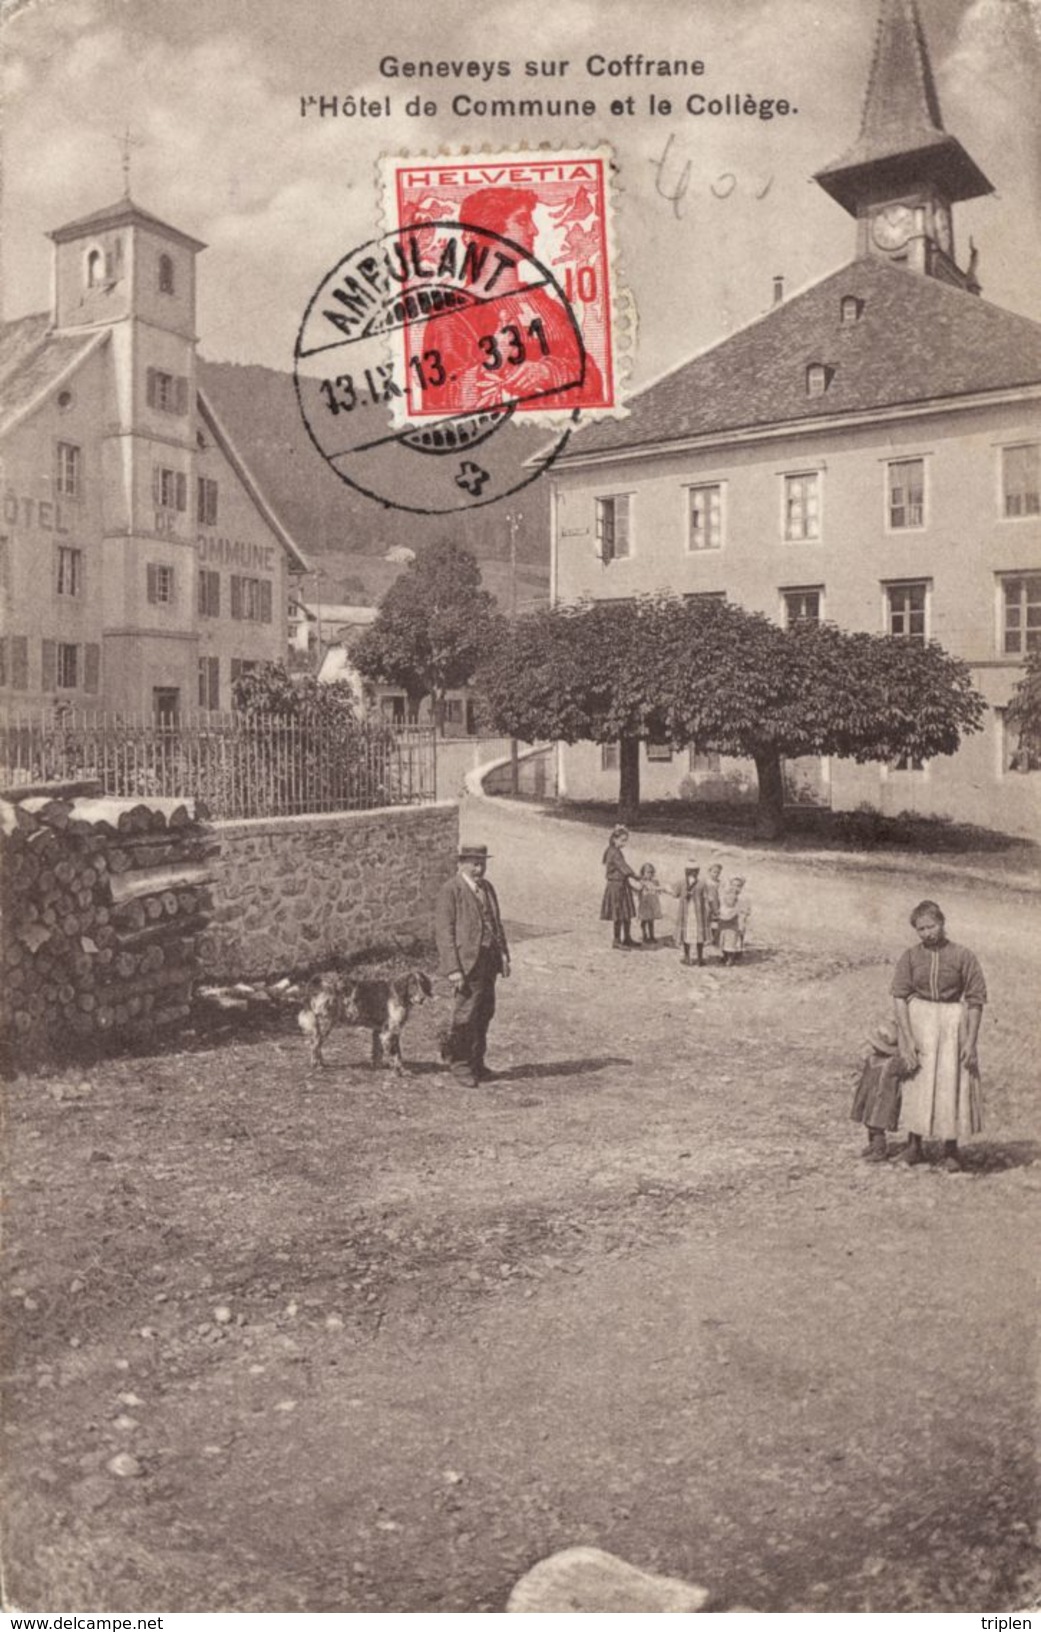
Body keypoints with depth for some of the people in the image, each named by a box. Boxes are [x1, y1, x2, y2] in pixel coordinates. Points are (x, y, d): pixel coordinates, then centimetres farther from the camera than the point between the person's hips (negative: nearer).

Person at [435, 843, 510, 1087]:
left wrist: (504, 955, 9)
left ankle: (476, 1063, 23)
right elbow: (443, 931, -12)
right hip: (466, 961, -7)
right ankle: (460, 1064, 12)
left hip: (488, 960, 7)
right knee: (465, 1014, -4)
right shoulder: (450, 891, -9)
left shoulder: (487, 888, 14)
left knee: (485, 1013, 12)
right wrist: (453, 968, -18)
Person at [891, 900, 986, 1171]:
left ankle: (951, 1149, 18)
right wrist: (907, 1039, -14)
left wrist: (971, 1041, -8)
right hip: (917, 1019, 1)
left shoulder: (963, 956, -8)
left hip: (953, 1019, -1)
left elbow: (976, 1000, -4)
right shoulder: (910, 957, -4)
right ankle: (914, 1143, 22)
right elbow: (899, 997, -6)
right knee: (917, 1083, 5)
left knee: (952, 1084, 3)